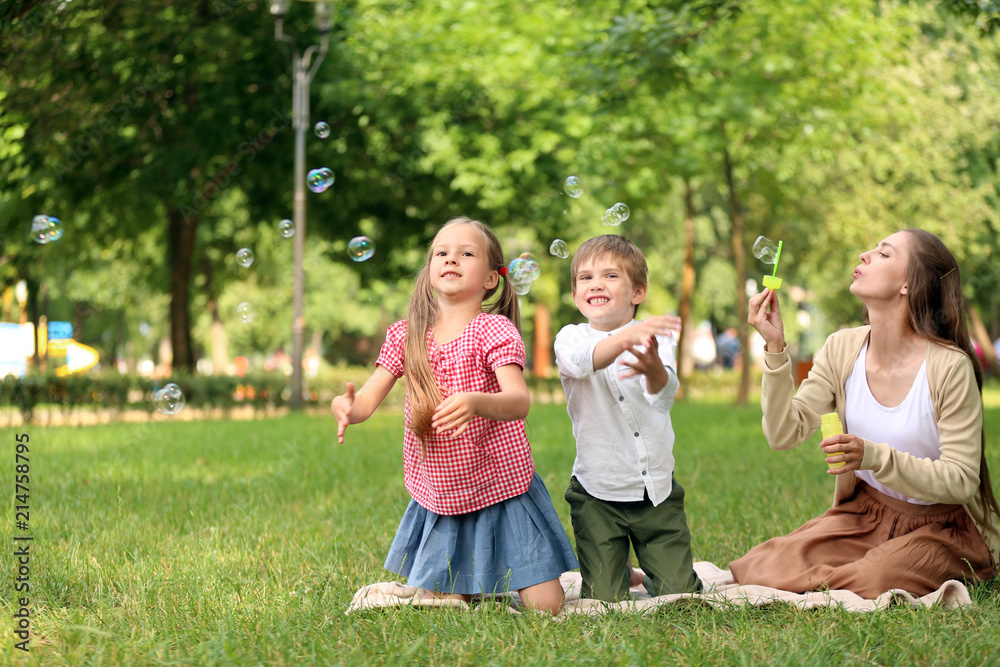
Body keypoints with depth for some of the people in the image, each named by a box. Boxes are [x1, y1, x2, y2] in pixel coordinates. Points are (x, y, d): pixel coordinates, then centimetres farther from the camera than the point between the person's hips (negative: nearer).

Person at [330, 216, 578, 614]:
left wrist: (476, 402, -49)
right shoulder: (407, 336, 0)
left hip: (501, 488, -4)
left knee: (545, 607, -5)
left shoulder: (494, 330, -14)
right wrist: (345, 407, -29)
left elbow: (519, 401, -28)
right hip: (438, 498, 4)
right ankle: (473, 582, 36)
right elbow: (367, 399, -5)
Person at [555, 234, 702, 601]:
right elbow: (583, 362, -29)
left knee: (678, 594, 0)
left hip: (657, 489, 1)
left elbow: (665, 397, -21)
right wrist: (627, 336, -49)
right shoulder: (571, 337, -3)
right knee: (604, 602, -2)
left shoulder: (653, 336, -2)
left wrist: (654, 370, -46)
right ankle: (621, 575, 32)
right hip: (598, 494, -1)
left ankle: (647, 575, 33)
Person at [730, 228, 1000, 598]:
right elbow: (785, 434, -8)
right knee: (757, 572, -17)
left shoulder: (950, 366, -19)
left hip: (940, 527, -4)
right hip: (864, 513, 4)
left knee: (873, 582, -34)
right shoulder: (842, 349, -4)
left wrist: (876, 457, -34)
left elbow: (961, 480, -20)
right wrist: (775, 348, -19)